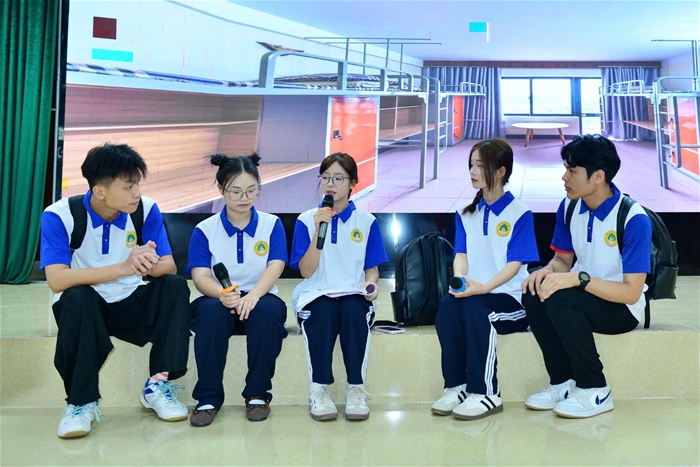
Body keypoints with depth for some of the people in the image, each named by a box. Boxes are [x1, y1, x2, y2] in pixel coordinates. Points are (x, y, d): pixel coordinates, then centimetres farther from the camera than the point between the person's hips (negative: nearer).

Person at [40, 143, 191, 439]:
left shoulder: (147, 209, -10)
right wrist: (124, 267, -40)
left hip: (131, 304, 3)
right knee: (76, 298, -35)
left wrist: (150, 266, -38)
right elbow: (56, 279, -30)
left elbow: (169, 266, -12)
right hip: (84, 308, -3)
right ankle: (81, 402, -19)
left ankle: (158, 385, -14)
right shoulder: (59, 216, -19)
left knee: (176, 286, -23)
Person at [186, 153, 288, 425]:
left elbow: (275, 266, -11)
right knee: (211, 311, -36)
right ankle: (208, 397, -22)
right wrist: (223, 294, -34)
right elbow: (200, 277, -10)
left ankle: (258, 393, -17)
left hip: (259, 299, 1)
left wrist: (254, 295, -33)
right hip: (218, 300, 0)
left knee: (268, 310, -35)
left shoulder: (272, 225, 4)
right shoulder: (205, 230, 2)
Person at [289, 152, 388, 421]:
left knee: (354, 311, -35)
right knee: (323, 312, -35)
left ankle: (356, 388, -21)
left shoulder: (366, 221, 7)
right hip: (317, 295, 0)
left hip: (353, 294, 1)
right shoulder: (306, 220, 5)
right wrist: (319, 231, -15)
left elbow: (372, 268, 9)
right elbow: (306, 271, -4)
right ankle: (319, 388, -21)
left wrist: (370, 283, -14)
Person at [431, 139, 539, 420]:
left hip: (508, 296, -4)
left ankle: (486, 394, -23)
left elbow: (515, 263, -11)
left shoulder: (519, 213, -4)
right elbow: (461, 254, 5)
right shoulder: (465, 214, 12)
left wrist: (484, 287, -25)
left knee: (474, 308, -34)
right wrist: (459, 280, -18)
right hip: (473, 292, 4)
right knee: (448, 305, -28)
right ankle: (456, 386, -18)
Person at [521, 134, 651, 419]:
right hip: (583, 297, 6)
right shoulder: (569, 207, -3)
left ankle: (595, 391, -15)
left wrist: (579, 279, -34)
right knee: (533, 294, -22)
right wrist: (549, 270, -16)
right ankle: (563, 382, -6)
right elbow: (563, 258, 8)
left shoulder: (633, 219, -22)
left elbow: (631, 292, -23)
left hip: (622, 308, -6)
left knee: (560, 299, -32)